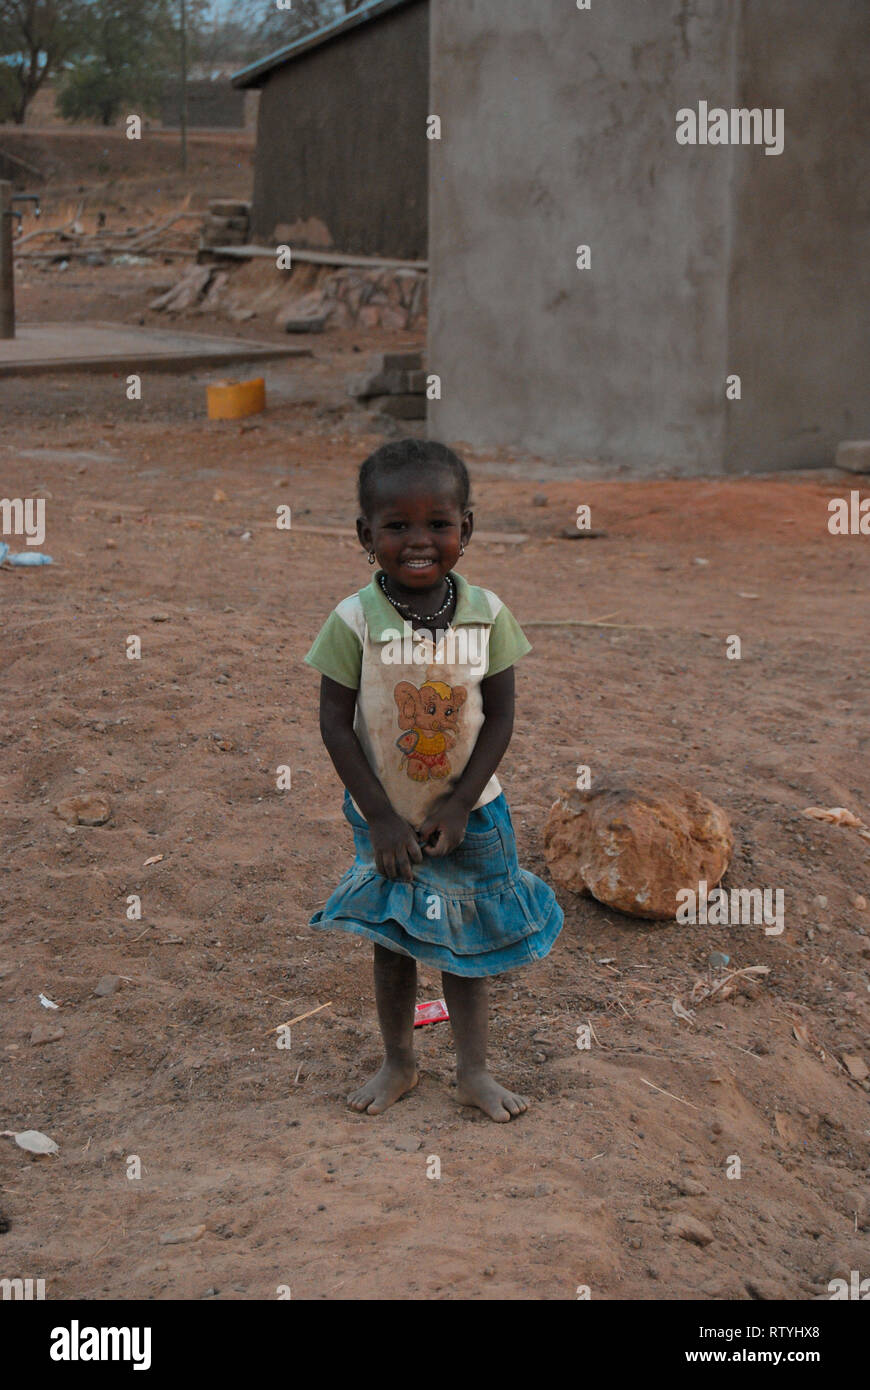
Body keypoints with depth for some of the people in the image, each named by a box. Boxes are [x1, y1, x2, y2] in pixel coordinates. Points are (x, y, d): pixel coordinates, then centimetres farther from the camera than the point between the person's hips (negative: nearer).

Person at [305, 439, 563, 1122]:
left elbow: (500, 716, -7)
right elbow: (335, 722, -13)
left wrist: (459, 804, -14)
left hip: (469, 815, 1)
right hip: (386, 817, -1)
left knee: (464, 941, 14)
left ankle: (474, 1070, 27)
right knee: (393, 943, 14)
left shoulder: (486, 614, -11)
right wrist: (382, 817, -15)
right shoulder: (355, 621, -17)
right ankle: (398, 1063, 32)